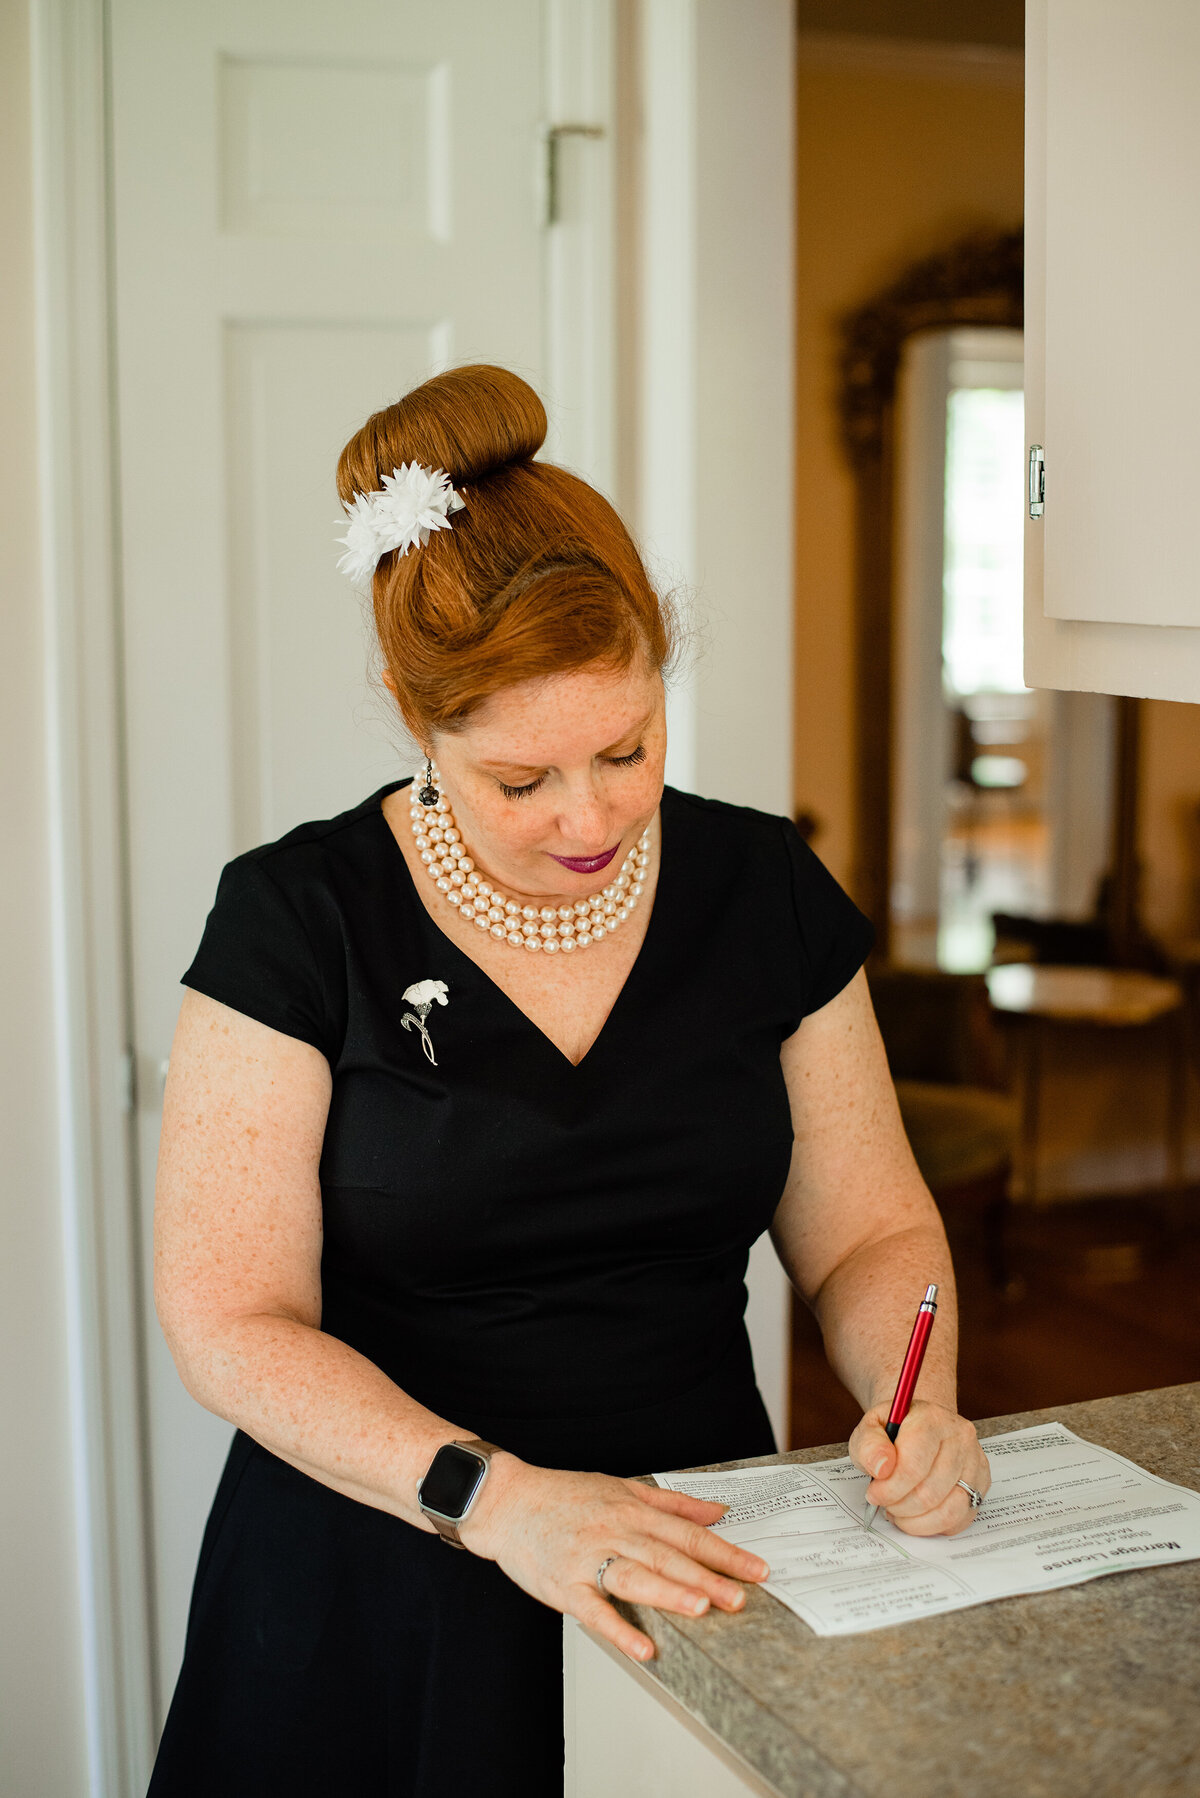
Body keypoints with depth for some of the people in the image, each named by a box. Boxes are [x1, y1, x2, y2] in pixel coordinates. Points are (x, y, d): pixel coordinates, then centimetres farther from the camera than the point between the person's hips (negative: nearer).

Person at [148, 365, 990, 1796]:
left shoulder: (764, 890, -2)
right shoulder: (296, 919, -11)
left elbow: (867, 1231, 5)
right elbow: (232, 1322, -14)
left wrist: (917, 1403, -14)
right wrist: (494, 1497, -25)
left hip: (696, 1561, 2)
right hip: (384, 1592, -2)